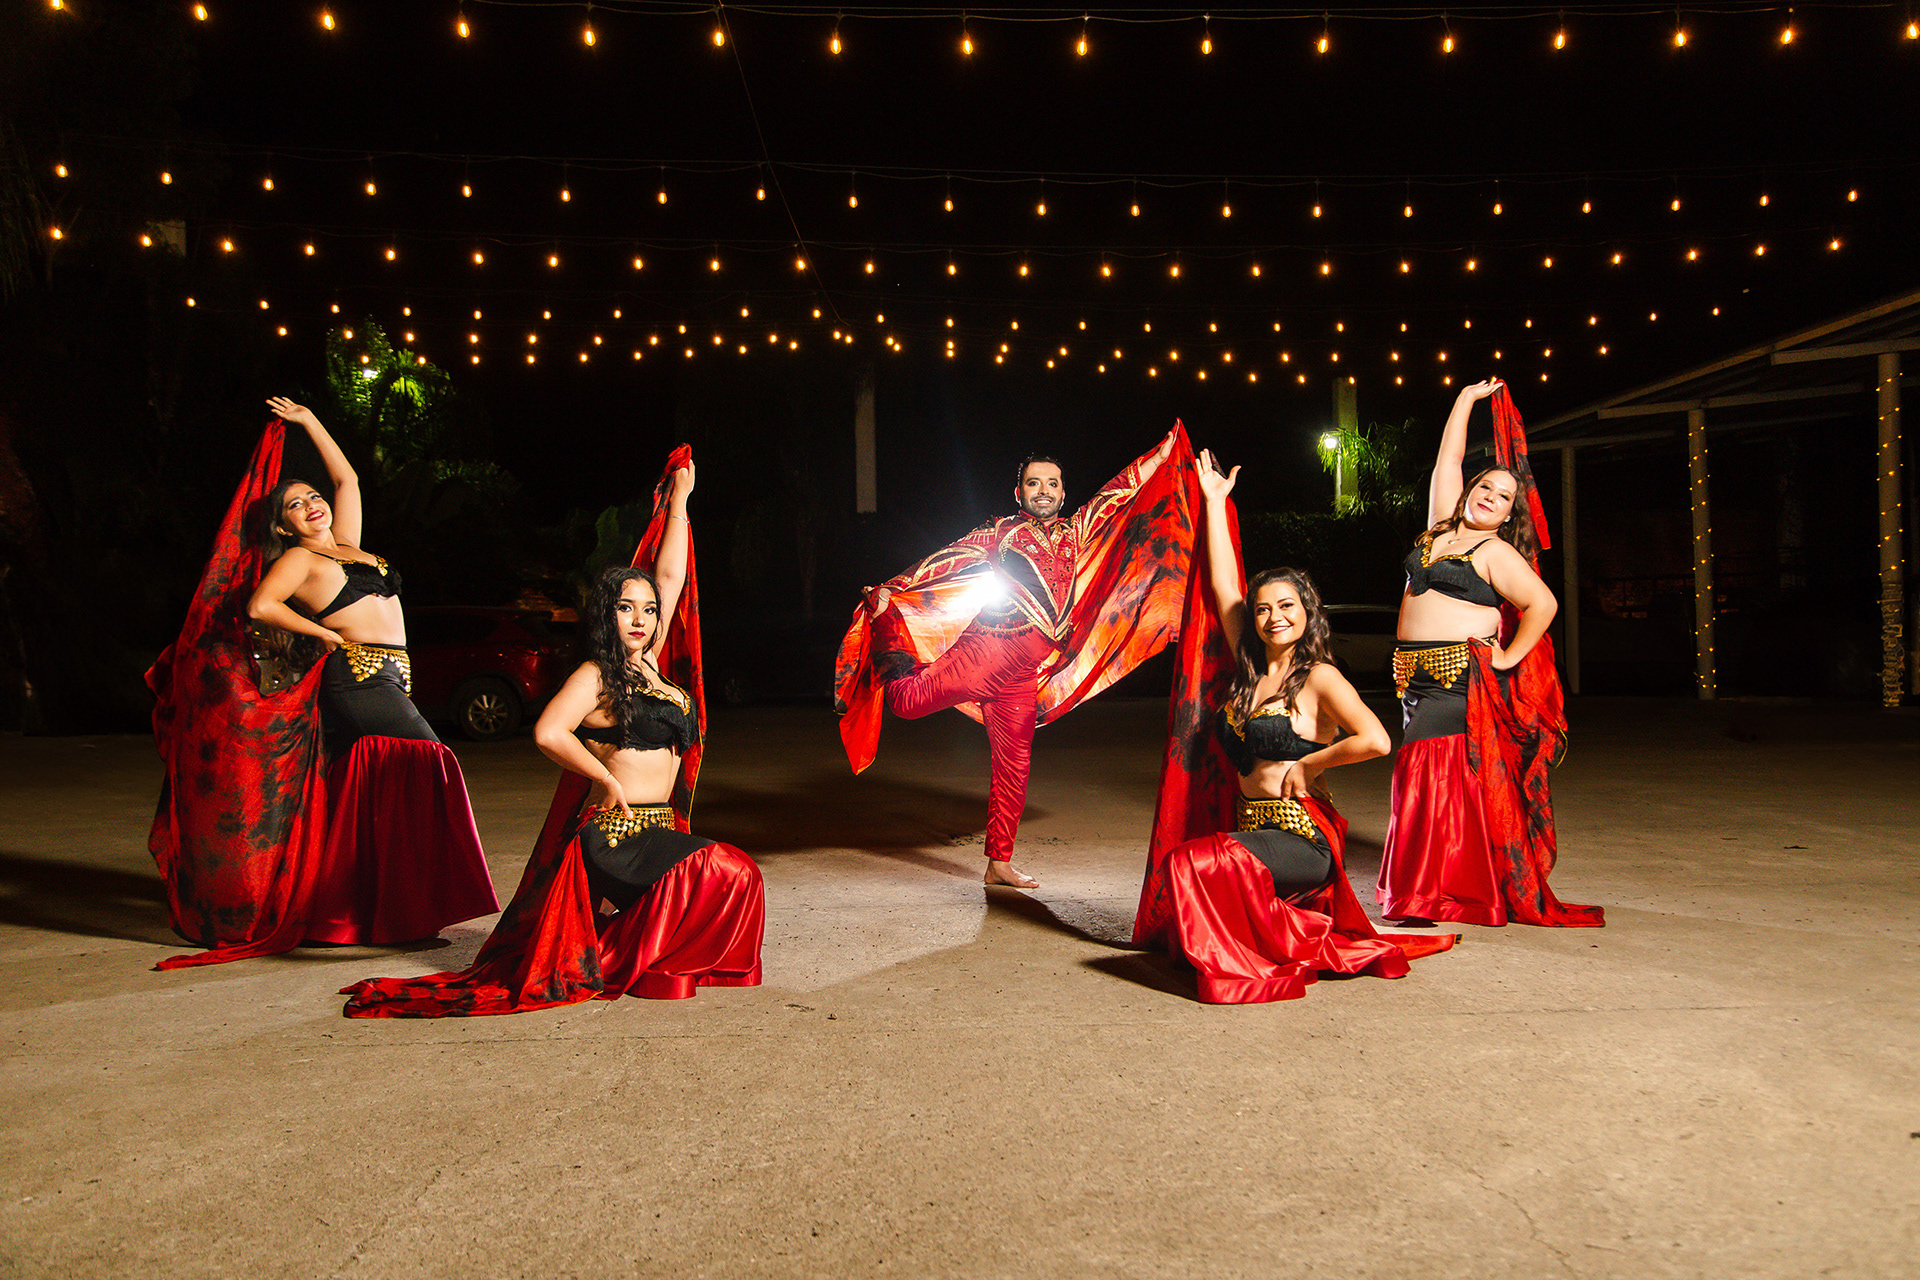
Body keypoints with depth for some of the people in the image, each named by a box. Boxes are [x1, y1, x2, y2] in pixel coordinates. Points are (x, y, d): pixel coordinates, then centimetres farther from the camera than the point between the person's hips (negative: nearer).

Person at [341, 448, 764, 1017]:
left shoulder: (650, 662, 14)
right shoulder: (595, 676, -7)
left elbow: (669, 576, 18)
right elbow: (548, 733, -22)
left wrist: (678, 502, 22)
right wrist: (608, 781, -15)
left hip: (658, 829, 9)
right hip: (618, 835, -9)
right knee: (731, 872, -20)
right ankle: (634, 965, -4)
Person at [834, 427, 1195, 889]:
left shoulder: (1075, 532, 20)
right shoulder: (1000, 532, 7)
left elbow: (1122, 490, 26)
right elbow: (949, 559, 0)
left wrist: (1168, 448, 30)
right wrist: (893, 589, -8)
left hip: (1022, 678, 4)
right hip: (989, 650, -4)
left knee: (1012, 771, 7)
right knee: (908, 701, -16)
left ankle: (999, 864, 18)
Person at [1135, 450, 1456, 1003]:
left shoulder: (1319, 678, -7)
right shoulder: (1249, 669, 11)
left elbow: (1375, 740, -22)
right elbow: (1222, 582, 15)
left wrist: (1307, 763, -10)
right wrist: (1214, 501, 19)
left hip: (1304, 840, -7)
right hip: (1251, 829, 8)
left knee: (1194, 861, -28)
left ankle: (1250, 963, -4)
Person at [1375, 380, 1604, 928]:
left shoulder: (1497, 553, -3)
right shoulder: (1442, 526, 14)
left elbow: (1543, 604, -8)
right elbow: (1449, 458, 20)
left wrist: (1508, 659, -8)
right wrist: (1466, 398, 23)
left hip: (1466, 677, -6)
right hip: (1418, 676, 6)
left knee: (1450, 779, -10)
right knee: (1423, 778, 5)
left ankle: (1470, 890, -3)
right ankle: (1426, 887, 11)